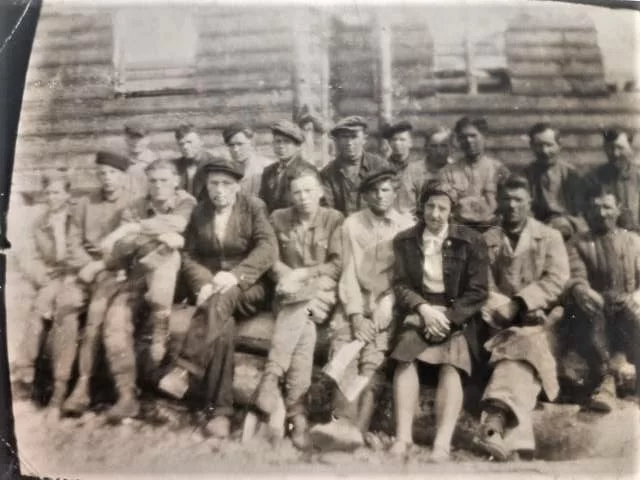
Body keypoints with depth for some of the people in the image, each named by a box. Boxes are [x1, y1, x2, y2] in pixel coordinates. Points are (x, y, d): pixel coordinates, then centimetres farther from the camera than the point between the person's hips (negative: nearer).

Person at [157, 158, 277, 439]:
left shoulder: (254, 207, 1)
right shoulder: (199, 212, 12)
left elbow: (268, 249, -13)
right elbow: (188, 255, 7)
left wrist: (235, 275, -27)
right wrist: (203, 284, -14)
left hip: (246, 289, -2)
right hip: (209, 286, 2)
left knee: (222, 299, -37)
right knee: (222, 321, -31)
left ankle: (184, 370, -39)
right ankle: (219, 410, -32)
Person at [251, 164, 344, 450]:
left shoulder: (334, 219, 6)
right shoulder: (278, 218, 13)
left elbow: (339, 265, -1)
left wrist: (302, 274, -10)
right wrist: (287, 275, -10)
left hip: (322, 292, 0)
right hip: (290, 293, 1)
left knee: (298, 308, -35)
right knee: (304, 328, -31)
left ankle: (271, 379, -35)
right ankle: (297, 413, -33)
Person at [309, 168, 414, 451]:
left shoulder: (407, 227, 7)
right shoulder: (352, 224, 9)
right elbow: (348, 272, 2)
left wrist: (385, 309, -13)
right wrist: (356, 315, -10)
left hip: (389, 303, -1)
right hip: (355, 300, 1)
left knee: (374, 356, -24)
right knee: (343, 351, -24)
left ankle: (358, 428, -34)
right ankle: (345, 423, -36)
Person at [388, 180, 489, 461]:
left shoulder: (471, 241, 2)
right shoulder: (405, 241, 8)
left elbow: (478, 291, -2)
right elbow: (401, 285, 3)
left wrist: (447, 318, -15)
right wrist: (424, 309, -15)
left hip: (458, 316, -1)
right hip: (419, 312, 2)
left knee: (451, 363, -30)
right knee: (405, 358, -28)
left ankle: (443, 444, -34)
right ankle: (403, 436, -29)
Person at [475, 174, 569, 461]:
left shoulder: (550, 237, 13)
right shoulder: (487, 240, 14)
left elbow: (557, 279, -2)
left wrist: (519, 303, -16)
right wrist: (503, 308, -16)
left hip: (541, 320, -1)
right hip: (506, 322, 1)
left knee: (525, 346, -34)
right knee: (523, 351, -31)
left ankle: (495, 421, -50)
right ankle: (515, 434, -40)